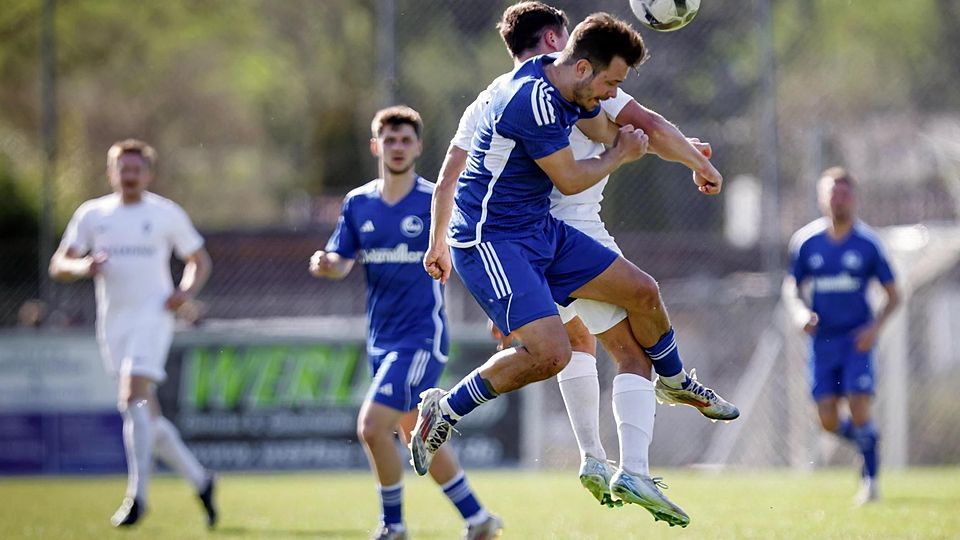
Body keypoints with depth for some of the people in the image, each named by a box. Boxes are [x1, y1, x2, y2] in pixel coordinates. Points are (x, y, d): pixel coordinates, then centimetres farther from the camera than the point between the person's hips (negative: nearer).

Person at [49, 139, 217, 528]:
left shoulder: (167, 214, 4)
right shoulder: (91, 214, 9)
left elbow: (199, 261, 13)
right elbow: (58, 266, 8)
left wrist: (186, 292, -6)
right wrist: (83, 267, -15)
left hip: (153, 316, -4)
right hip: (113, 322, 4)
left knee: (133, 397, -21)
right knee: (147, 415, 5)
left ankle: (137, 494, -21)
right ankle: (200, 480, 20)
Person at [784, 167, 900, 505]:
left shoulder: (868, 243, -3)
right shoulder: (806, 241, 2)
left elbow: (893, 295, 3)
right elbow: (792, 287, 13)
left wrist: (875, 327, -12)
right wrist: (801, 312, -9)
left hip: (857, 339, -2)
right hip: (822, 340, 2)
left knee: (859, 411, -13)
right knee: (829, 422, -3)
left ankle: (869, 479, 4)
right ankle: (865, 441, 29)